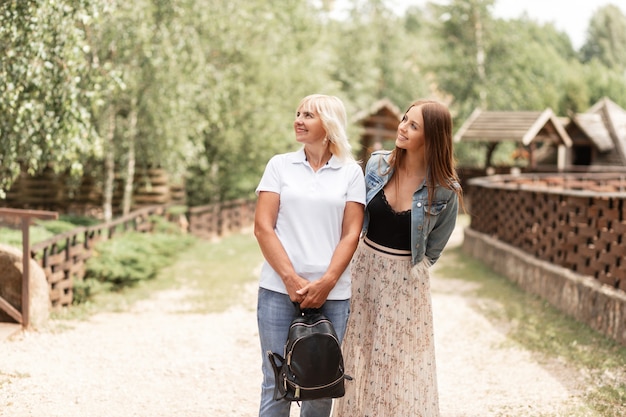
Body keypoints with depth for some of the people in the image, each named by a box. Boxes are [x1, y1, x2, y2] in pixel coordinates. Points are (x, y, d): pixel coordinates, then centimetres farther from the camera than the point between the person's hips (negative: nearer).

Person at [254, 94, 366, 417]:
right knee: (276, 382, 2)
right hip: (279, 290, 0)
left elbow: (351, 234, 2)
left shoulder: (351, 172, 7)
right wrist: (291, 279, -10)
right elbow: (262, 227, 0)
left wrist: (326, 283, -11)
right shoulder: (280, 165, 7)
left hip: (331, 293, 0)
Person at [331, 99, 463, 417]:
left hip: (405, 281, -3)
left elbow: (433, 247, 0)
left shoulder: (444, 190, -14)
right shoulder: (377, 164, -5)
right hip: (365, 269, 4)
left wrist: (405, 270, 6)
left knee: (403, 364, 4)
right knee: (359, 357, 12)